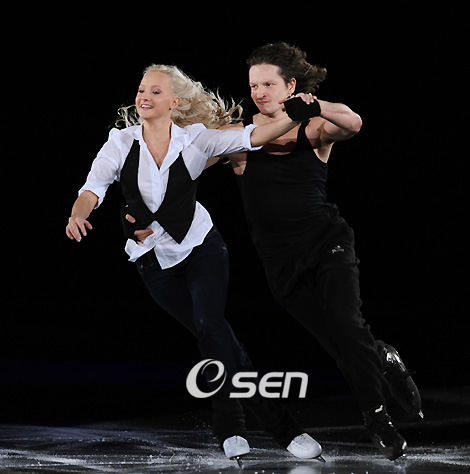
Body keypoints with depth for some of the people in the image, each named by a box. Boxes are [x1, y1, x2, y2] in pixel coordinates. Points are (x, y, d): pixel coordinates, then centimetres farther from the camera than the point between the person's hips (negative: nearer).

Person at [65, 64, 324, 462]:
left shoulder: (195, 139, -9)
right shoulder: (121, 142, -7)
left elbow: (252, 137, -18)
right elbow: (94, 187, -17)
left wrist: (294, 117, -35)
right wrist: (78, 215, -40)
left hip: (201, 246, -2)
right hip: (154, 258, 2)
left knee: (210, 325, -22)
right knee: (212, 335, 4)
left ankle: (229, 424, -14)